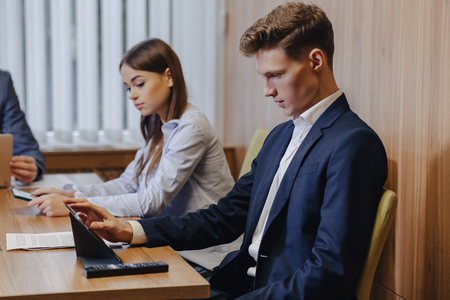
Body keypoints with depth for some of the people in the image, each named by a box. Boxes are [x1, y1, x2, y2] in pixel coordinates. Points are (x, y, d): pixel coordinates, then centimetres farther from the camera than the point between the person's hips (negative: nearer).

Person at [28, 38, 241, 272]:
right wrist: (69, 194, -5)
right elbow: (128, 183, 9)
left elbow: (153, 201, -22)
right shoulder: (160, 128, 13)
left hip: (204, 257, -8)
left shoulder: (191, 128, -18)